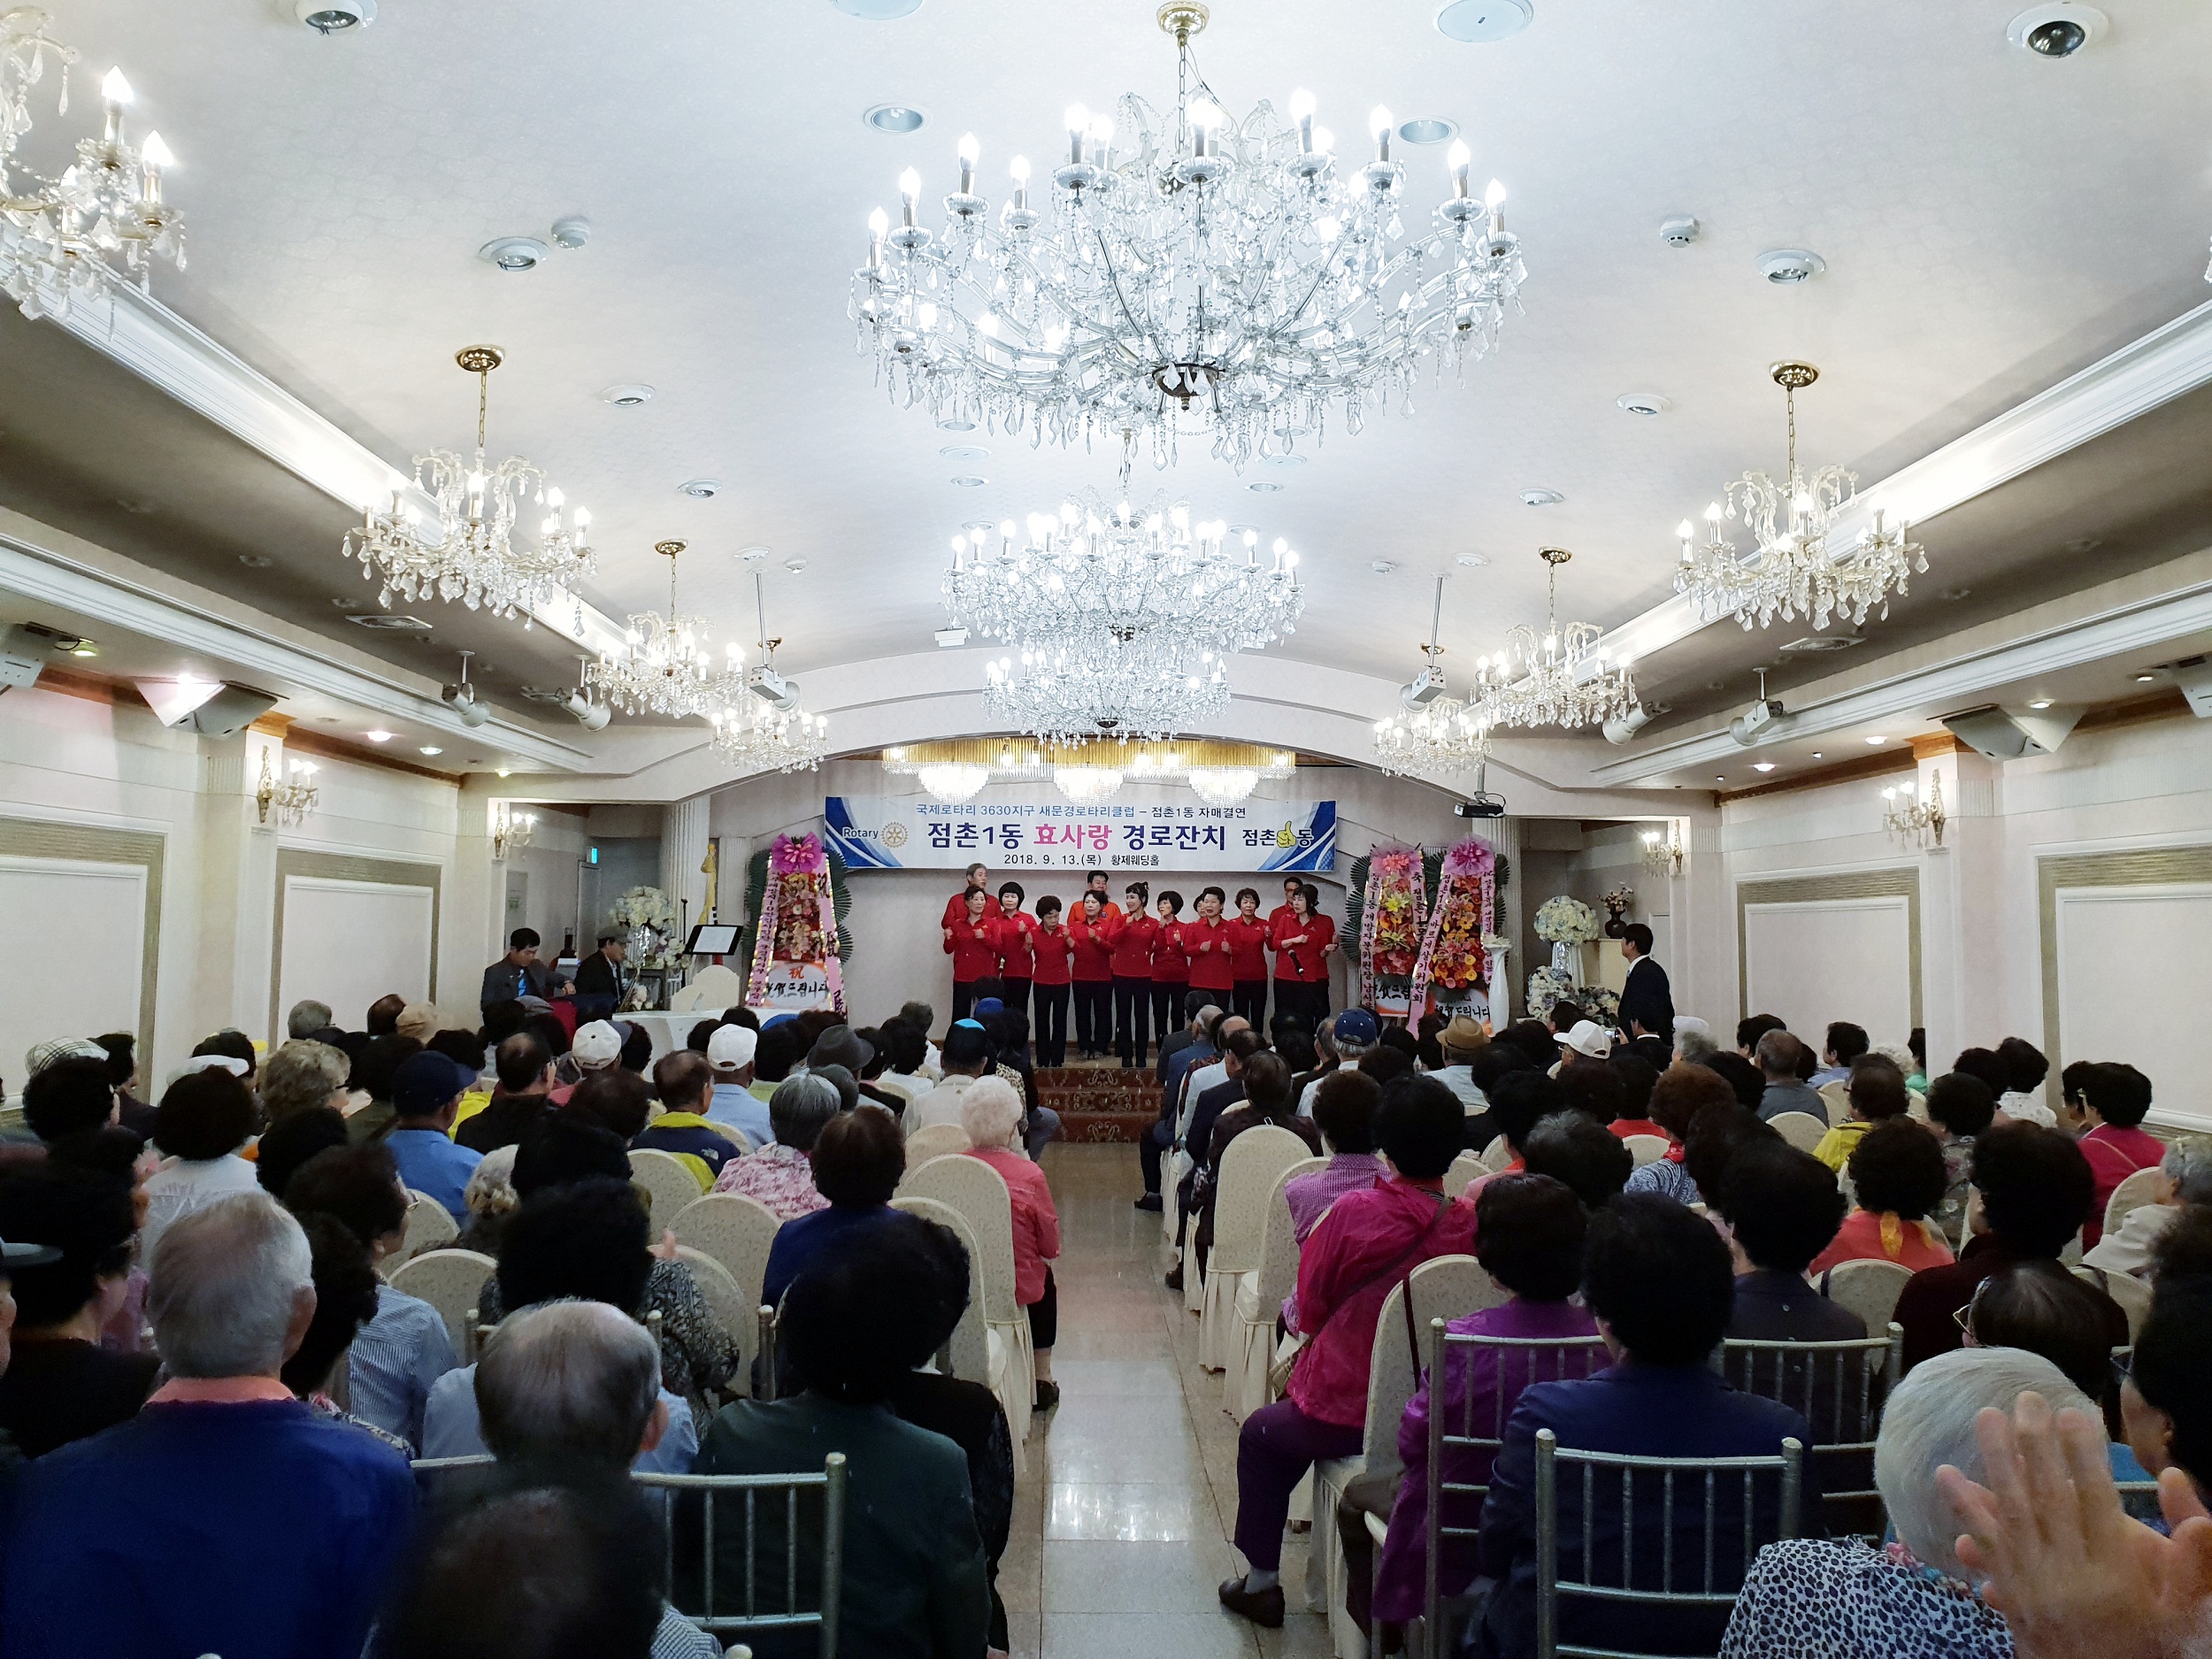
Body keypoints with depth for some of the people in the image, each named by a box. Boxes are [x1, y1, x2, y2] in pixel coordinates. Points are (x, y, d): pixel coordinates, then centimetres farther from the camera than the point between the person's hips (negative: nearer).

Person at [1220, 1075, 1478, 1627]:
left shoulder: (1353, 1213, -21)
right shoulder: (1471, 1224, -13)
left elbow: (1309, 1312, -8)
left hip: (1343, 1416, -4)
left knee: (1260, 1434, 26)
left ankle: (1262, 1582, 34)